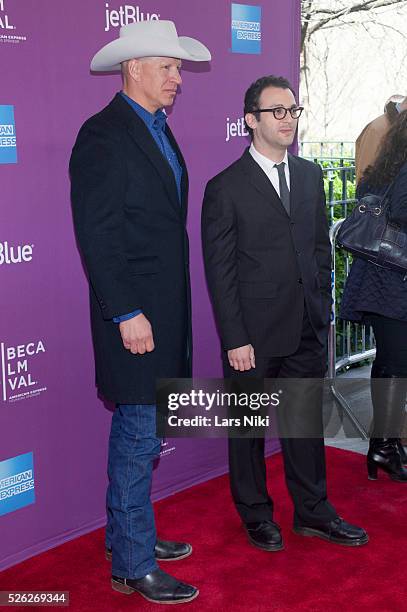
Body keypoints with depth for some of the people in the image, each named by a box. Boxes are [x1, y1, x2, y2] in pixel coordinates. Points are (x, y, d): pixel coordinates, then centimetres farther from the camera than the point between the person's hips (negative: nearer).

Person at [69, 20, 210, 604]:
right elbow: (97, 234, -18)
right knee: (140, 435, -2)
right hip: (136, 314, -9)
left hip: (166, 310, 9)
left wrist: (172, 311, 16)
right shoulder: (104, 134, -12)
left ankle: (130, 535, 33)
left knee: (140, 432, 18)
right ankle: (133, 565, 12)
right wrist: (127, 314, -20)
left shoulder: (159, 132, 16)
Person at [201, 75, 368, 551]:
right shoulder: (226, 188, -9)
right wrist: (234, 340, -13)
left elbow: (321, 247, 13)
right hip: (254, 333, -5)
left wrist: (323, 312, 8)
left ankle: (312, 512, 31)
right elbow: (220, 271, -10)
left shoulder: (310, 176, 8)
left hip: (307, 331, 5)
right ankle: (256, 516, 29)